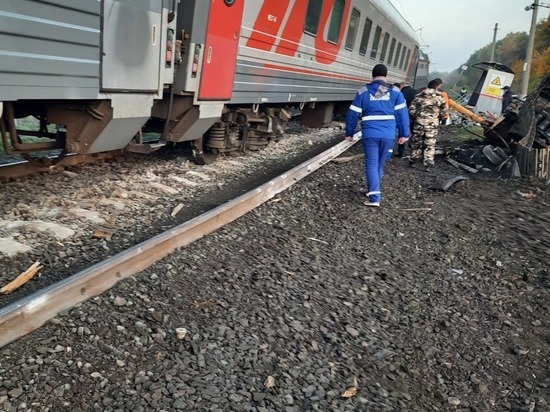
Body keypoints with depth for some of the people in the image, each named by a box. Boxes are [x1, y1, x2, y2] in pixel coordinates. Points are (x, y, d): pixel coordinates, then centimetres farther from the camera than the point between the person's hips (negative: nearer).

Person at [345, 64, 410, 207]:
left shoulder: (363, 92, 4)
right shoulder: (395, 92, 7)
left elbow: (352, 114, 4)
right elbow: (402, 114, 4)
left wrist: (349, 133, 14)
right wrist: (404, 134, 9)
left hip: (370, 134, -2)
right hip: (388, 135, 2)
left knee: (371, 164, -1)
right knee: (380, 163, 18)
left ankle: (374, 198, -11)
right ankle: (373, 190, 34)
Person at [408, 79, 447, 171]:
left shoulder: (419, 96, 2)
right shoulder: (440, 97, 0)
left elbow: (411, 110, -1)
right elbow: (443, 112, 4)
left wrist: (414, 119, 15)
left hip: (419, 123, 1)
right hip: (432, 124, -1)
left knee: (416, 143, 14)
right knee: (430, 145, 4)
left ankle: (413, 161, 23)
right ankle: (428, 164, 1)